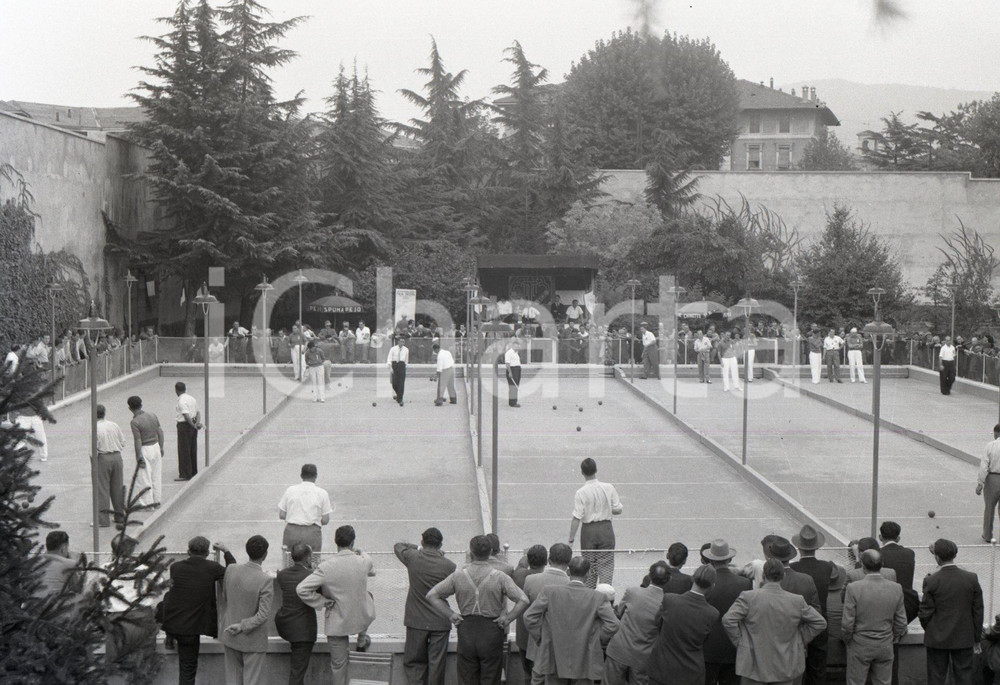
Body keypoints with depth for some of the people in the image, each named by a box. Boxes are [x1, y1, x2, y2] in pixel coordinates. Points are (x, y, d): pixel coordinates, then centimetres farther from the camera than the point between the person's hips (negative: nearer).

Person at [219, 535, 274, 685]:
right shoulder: (265, 580, -22)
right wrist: (242, 626, -13)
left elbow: (224, 599, 6)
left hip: (230, 637, 5)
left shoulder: (231, 569, -9)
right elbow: (263, 614, -24)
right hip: (252, 639, -5)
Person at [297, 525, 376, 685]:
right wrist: (360, 553, 23)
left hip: (337, 622, -2)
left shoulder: (326, 567, -22)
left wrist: (323, 601, -12)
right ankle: (362, 640, 39)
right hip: (362, 617, 2)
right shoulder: (364, 561, -15)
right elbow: (372, 571, 10)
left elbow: (302, 589, -25)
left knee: (338, 664, 15)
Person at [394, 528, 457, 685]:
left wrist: (420, 548, 15)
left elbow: (397, 546, 12)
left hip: (416, 621, 0)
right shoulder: (448, 565, -10)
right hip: (440, 622, 0)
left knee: (413, 662, 12)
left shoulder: (413, 558, -7)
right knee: (436, 664, 6)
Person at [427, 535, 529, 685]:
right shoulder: (500, 577, -8)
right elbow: (523, 600, -16)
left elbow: (432, 595, 4)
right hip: (491, 632, -2)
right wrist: (508, 618, -6)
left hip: (466, 629, 2)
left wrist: (450, 614, 4)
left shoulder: (459, 575, -1)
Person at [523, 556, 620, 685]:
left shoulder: (549, 591, -6)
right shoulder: (597, 597, -9)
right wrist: (597, 640, 1)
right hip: (584, 664, -1)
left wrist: (541, 637, 4)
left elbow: (529, 617, -7)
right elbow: (613, 624, -14)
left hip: (555, 660, 1)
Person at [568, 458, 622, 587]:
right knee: (606, 566, 3)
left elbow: (576, 519, -14)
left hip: (588, 531, -1)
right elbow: (618, 510, -1)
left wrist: (571, 540, -8)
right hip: (606, 529, 1)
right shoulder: (609, 488, -6)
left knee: (590, 568, 14)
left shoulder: (581, 493, -13)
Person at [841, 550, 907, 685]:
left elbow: (847, 623, -14)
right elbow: (901, 623, 0)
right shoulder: (896, 589, -7)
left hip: (860, 647, -3)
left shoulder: (854, 588, -17)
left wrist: (847, 641, 5)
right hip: (885, 647, 3)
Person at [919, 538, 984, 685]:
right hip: (964, 639, 2)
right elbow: (978, 611, 1)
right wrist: (977, 636, 11)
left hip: (937, 639, -2)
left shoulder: (931, 581, -14)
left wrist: (928, 630, 12)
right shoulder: (971, 578, -6)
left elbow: (925, 612, -9)